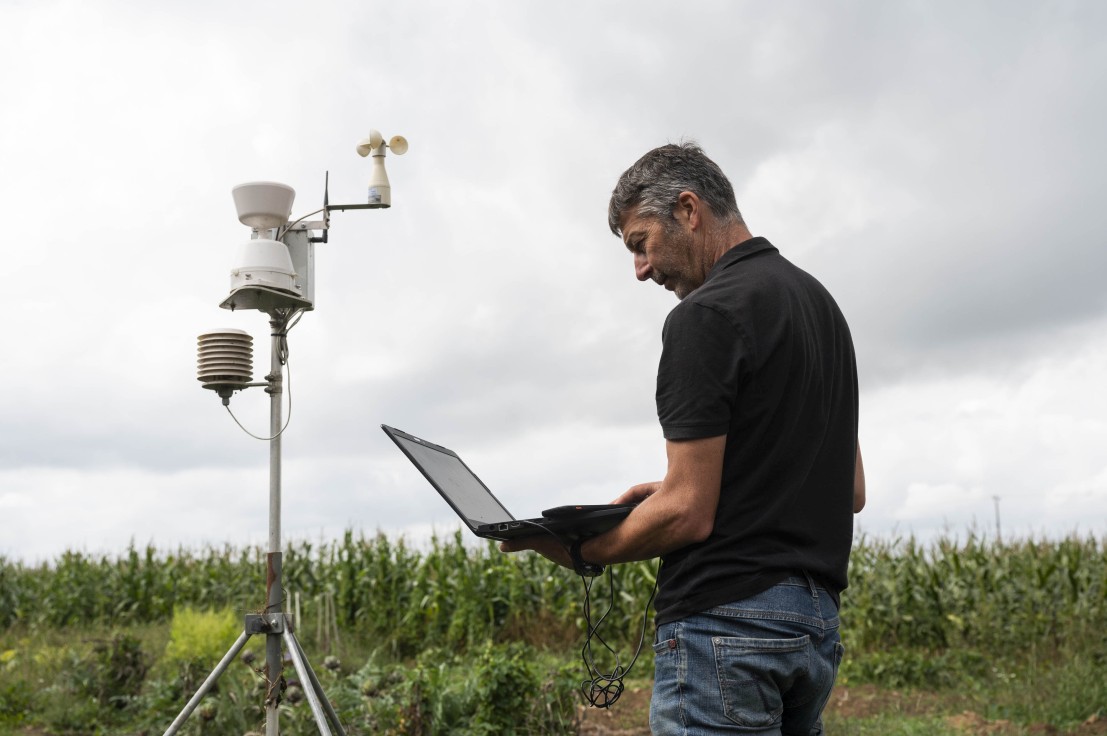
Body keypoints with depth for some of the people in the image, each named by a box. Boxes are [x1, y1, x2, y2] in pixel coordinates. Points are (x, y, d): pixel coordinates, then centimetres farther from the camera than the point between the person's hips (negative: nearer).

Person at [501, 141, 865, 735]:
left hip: (727, 618, -9)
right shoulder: (819, 301, 15)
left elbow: (687, 515, -17)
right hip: (816, 619, 10)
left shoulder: (705, 314, -13)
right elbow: (851, 491, 18)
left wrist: (581, 552, -1)